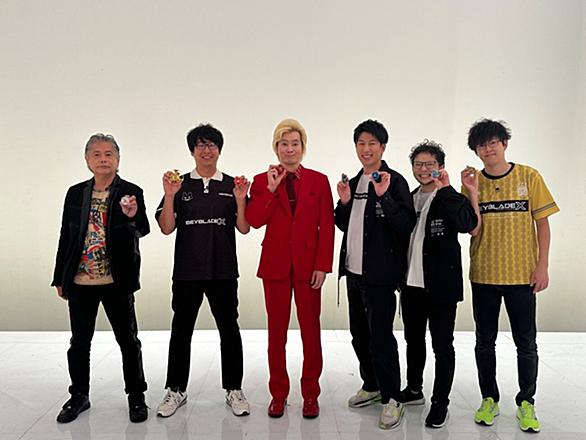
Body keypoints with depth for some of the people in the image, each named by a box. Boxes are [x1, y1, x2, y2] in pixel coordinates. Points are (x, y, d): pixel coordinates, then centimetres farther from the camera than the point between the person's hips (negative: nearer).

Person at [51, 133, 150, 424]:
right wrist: (60, 277, 9)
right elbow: (66, 236, 10)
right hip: (79, 281, 3)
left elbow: (143, 231, -14)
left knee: (128, 340, 7)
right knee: (79, 342, 14)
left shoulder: (131, 193, -4)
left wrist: (132, 217, -36)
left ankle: (136, 397, 22)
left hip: (116, 280, -3)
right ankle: (79, 396, 32)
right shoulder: (76, 193, 6)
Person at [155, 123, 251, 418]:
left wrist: (240, 200, -14)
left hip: (224, 271, 0)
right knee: (181, 330, 9)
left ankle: (234, 390, 19)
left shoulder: (232, 185, 5)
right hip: (187, 271, 0)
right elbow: (166, 228, -1)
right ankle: (176, 390, 24)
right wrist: (169, 195, -14)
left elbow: (244, 228, 2)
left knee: (229, 329, 5)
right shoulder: (180, 185, 4)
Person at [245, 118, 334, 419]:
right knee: (276, 331, 8)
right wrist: (272, 188, -16)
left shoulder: (319, 180, 4)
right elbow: (253, 220, -9)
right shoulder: (262, 180, 5)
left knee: (311, 330, 6)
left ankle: (311, 394, 20)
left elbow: (327, 227, -1)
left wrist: (322, 266, -8)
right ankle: (278, 394, 22)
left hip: (308, 265, 0)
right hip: (275, 265, 1)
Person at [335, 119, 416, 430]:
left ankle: (391, 399, 10)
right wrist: (344, 202, 0)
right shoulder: (353, 181, 14)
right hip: (354, 271, 8)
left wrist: (384, 196, -26)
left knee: (380, 336, -5)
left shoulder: (394, 181, -8)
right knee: (359, 334, 16)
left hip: (379, 274, -7)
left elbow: (406, 226, -17)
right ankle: (371, 386, 32)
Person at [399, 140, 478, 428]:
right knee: (413, 340, 18)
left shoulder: (451, 199, -7)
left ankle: (440, 402, 18)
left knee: (442, 345, 4)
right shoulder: (409, 199, 10)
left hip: (440, 285, -6)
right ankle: (414, 390, 35)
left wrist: (444, 189, -30)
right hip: (411, 283, 6)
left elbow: (467, 224, -27)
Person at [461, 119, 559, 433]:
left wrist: (542, 265, -5)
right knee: (485, 341, 10)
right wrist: (473, 193, -16)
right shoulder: (473, 182, 1)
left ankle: (526, 403, 24)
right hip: (484, 275, 1)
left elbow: (542, 223, 1)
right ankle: (489, 399, 26)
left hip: (522, 274, -1)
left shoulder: (529, 177, -1)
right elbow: (474, 230, -6)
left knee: (526, 343, 6)